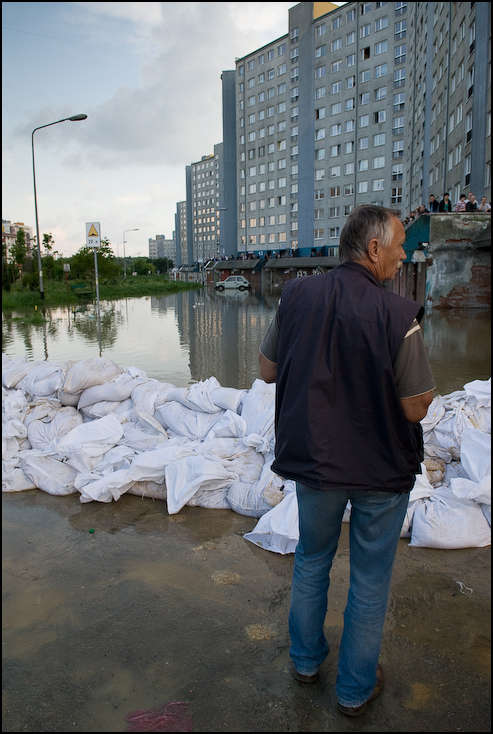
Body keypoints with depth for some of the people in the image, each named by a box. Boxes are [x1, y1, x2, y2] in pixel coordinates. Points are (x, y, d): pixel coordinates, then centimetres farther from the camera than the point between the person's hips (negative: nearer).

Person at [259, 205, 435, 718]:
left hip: (313, 461, 4)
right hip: (382, 469, -3)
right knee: (370, 578, 17)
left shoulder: (296, 296, -10)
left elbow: (267, 371, 1)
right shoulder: (398, 316, -22)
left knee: (311, 559, 25)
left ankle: (306, 660, 44)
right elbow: (416, 408, -15)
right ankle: (356, 687, 36)